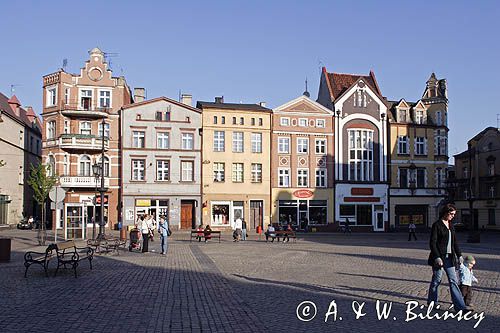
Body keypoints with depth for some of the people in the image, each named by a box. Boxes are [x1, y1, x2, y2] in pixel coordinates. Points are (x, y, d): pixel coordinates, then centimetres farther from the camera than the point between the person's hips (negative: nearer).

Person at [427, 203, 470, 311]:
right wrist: (437, 257, -20)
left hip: (449, 257, 7)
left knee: (453, 281, 4)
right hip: (439, 257, -7)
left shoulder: (451, 225, 11)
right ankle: (431, 302, 20)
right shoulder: (437, 225, -11)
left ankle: (460, 306, 4)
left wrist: (459, 255, 14)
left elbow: (454, 242, 19)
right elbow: (432, 243, -15)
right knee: (436, 280, 5)